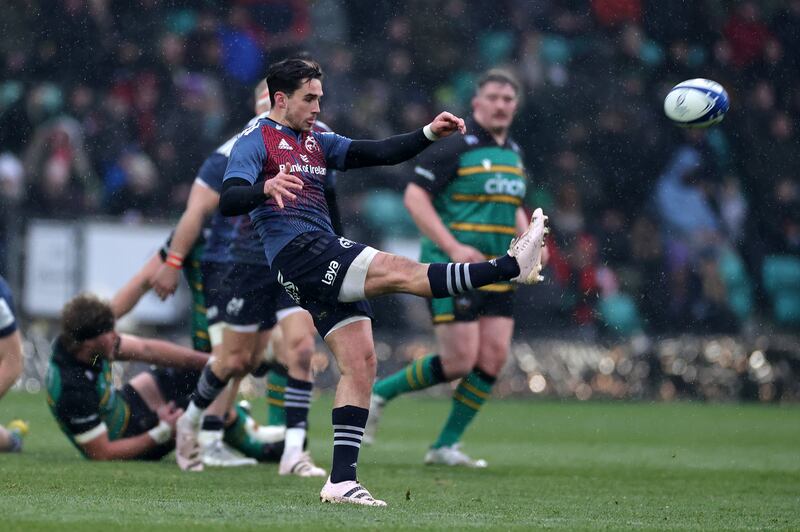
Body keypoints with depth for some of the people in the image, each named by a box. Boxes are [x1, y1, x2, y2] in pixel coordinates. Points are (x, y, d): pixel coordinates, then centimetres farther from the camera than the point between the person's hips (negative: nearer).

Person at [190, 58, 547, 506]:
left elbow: (378, 153, 14)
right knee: (400, 271, -20)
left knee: (361, 364, -1)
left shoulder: (318, 143, 25)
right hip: (298, 251, -8)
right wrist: (266, 188, -35)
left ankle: (342, 480, -5)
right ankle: (512, 266, -27)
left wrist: (428, 135, -1)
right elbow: (228, 201, -13)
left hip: (328, 262, 8)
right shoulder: (256, 142, 2)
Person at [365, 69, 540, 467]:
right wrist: (454, 248, -21)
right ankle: (379, 393, 11)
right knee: (459, 361, -11)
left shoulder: (513, 154, 14)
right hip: (453, 270, -7)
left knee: (494, 356, -2)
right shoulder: (454, 146, -10)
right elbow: (414, 197, -13)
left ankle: (446, 445, 8)